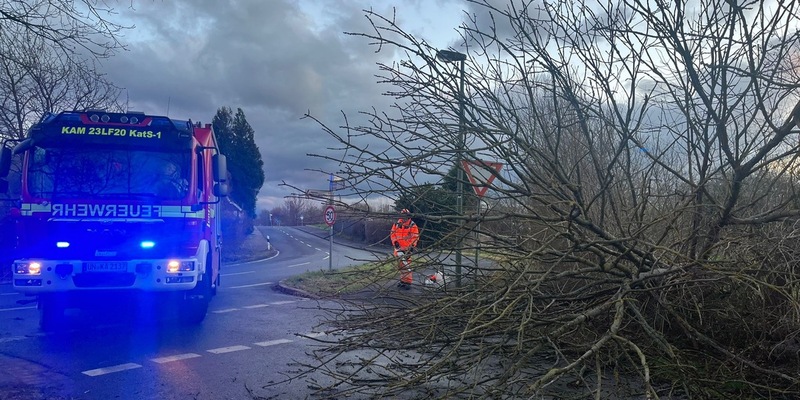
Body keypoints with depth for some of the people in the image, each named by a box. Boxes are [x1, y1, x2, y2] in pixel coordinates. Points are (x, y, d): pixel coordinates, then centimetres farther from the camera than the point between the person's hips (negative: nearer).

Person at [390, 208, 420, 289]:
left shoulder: (412, 226, -5)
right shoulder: (396, 225, 10)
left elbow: (415, 237, -7)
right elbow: (392, 234, 13)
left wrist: (412, 246, -15)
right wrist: (395, 241, -3)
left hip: (407, 248, -6)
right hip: (398, 248, 6)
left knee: (406, 265, -13)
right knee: (400, 265, 14)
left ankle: (408, 282, -11)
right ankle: (403, 280, 26)